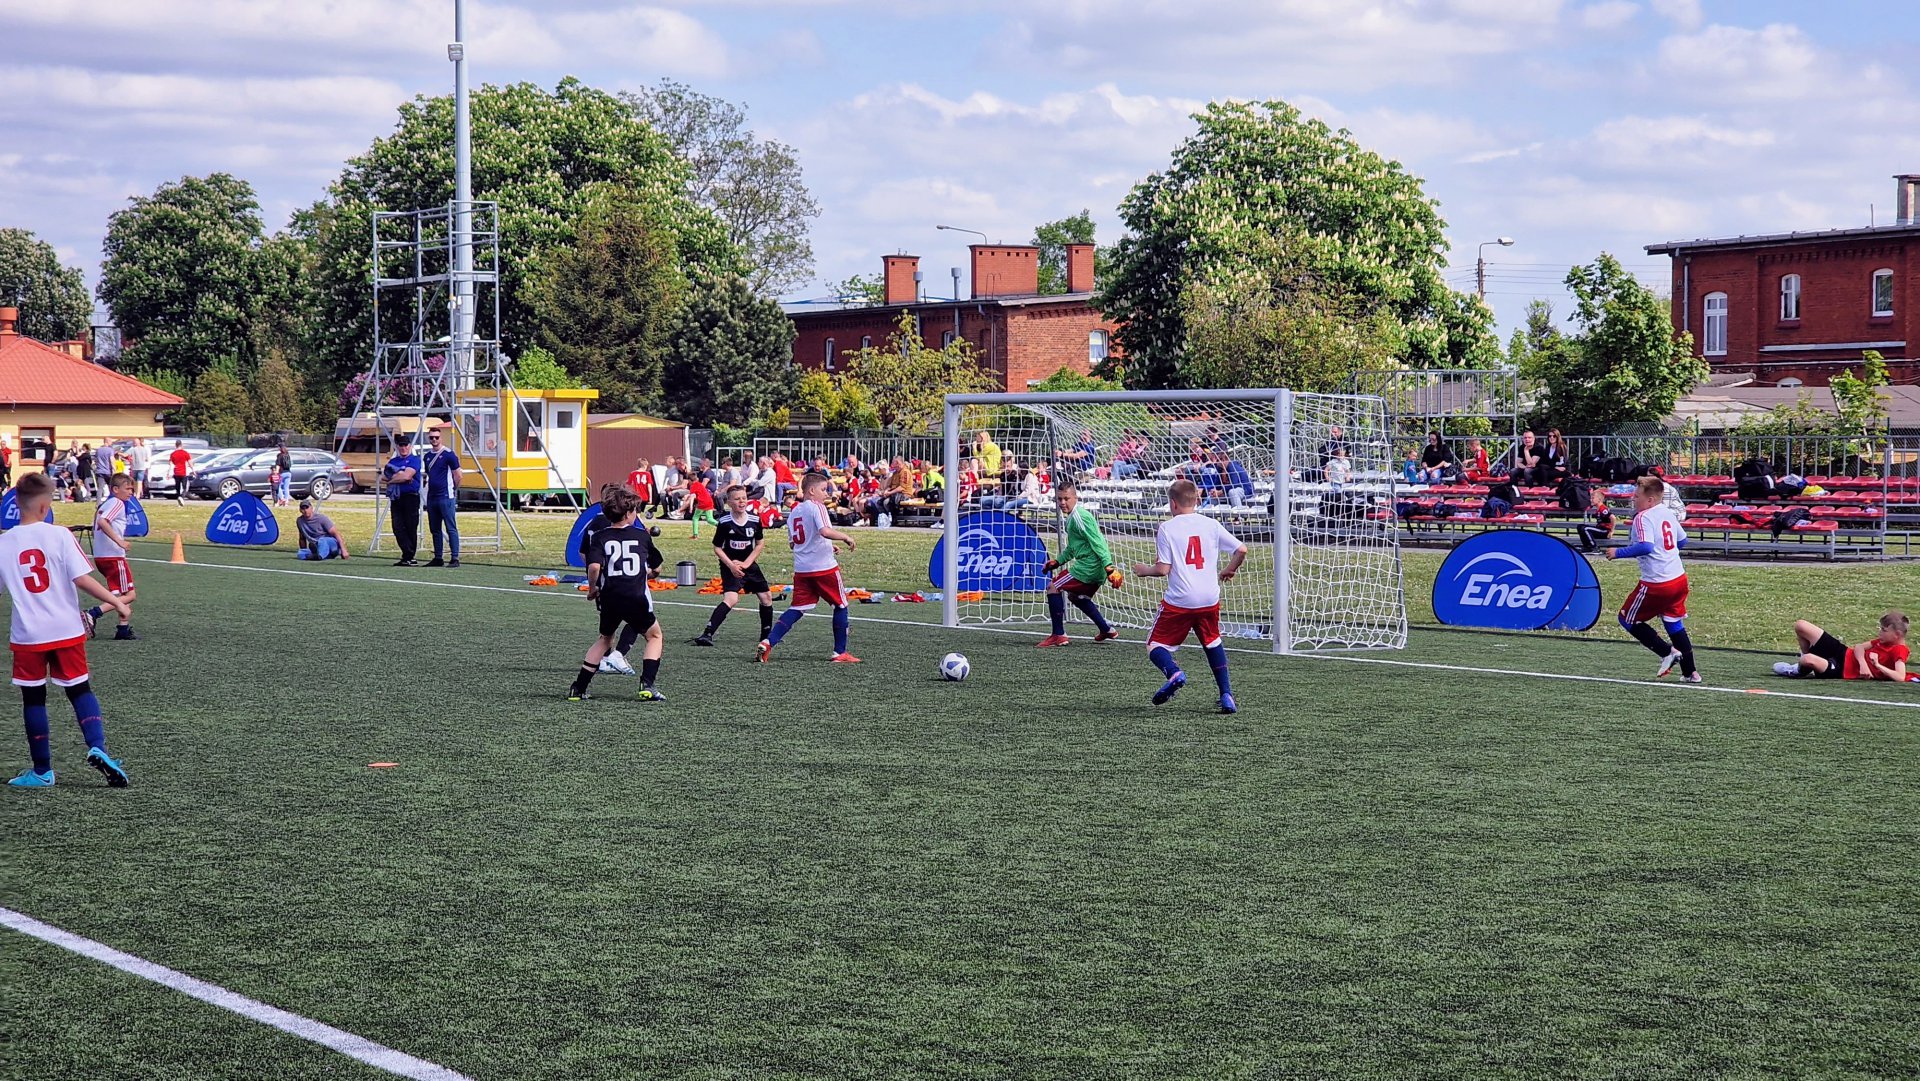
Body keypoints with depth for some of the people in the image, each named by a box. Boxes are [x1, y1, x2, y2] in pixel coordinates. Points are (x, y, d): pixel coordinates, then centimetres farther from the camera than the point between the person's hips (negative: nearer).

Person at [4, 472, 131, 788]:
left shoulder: (4, 543, -2)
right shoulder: (59, 536, -9)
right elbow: (83, 579, -14)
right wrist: (116, 601, -3)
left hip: (27, 635, 1)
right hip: (67, 631, -1)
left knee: (33, 699, 10)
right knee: (80, 690, 13)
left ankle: (42, 771, 15)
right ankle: (97, 748, -7)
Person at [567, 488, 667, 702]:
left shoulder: (601, 537, 2)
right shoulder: (642, 535, 5)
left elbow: (594, 566, -15)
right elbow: (656, 568, 17)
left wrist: (592, 589, 2)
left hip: (609, 598, 2)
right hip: (636, 597, -2)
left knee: (605, 638, 25)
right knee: (654, 636, 21)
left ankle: (578, 688, 19)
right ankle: (647, 685, 2)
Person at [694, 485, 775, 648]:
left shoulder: (755, 521, -4)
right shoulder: (724, 523, -14)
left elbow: (760, 544, 6)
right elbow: (717, 548, -6)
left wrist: (746, 563, -5)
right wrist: (731, 565, -16)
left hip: (749, 564, 5)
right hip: (730, 566, -5)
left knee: (766, 597, 9)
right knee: (731, 598, -26)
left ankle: (767, 634, 30)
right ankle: (707, 634, -30)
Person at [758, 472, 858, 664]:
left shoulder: (794, 512, 16)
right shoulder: (817, 507, -9)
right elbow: (825, 531, -26)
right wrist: (845, 537, -11)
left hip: (801, 569, 7)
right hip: (824, 567, -7)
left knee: (796, 609, 6)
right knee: (841, 605, 9)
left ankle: (768, 642, -11)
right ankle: (840, 652, 12)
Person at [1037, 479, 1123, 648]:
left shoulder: (1080, 516, -16)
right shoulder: (1071, 517, 16)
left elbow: (1098, 542, -22)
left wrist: (1109, 567, -27)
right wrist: (1057, 562, 21)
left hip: (1088, 567, -11)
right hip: (1095, 571, 11)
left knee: (1053, 587, -8)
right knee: (1075, 595, 29)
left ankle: (1058, 635, -6)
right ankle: (1106, 630, 33)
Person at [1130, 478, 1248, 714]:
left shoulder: (1166, 528, -5)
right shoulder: (1211, 525, 5)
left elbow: (1162, 569, -10)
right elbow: (1241, 550, 4)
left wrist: (1144, 570, 11)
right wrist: (1228, 571, 22)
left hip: (1179, 600, -4)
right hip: (1210, 600, 4)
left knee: (1156, 645, 7)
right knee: (1212, 643, 24)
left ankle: (1173, 673, -25)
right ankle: (1226, 696, 18)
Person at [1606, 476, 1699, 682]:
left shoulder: (1643, 518, -16)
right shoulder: (1667, 512, 10)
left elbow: (1645, 547, -29)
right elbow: (1682, 541, 21)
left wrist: (1618, 553, -19)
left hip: (1656, 583, -8)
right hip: (1679, 578, 8)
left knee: (1628, 619, 9)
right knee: (1674, 624, 20)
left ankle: (1667, 652, 2)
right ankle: (1690, 672, 19)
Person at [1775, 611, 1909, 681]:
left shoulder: (1899, 651, -15)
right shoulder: (1885, 640, 9)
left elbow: (1901, 677, -29)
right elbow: (1859, 647, 8)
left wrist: (1877, 665, -30)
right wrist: (1863, 663, -12)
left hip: (1843, 670, -8)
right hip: (1843, 652, 9)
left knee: (1808, 660, -38)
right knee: (1801, 626, 5)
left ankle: (1798, 671, 1)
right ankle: (1809, 664, 25)